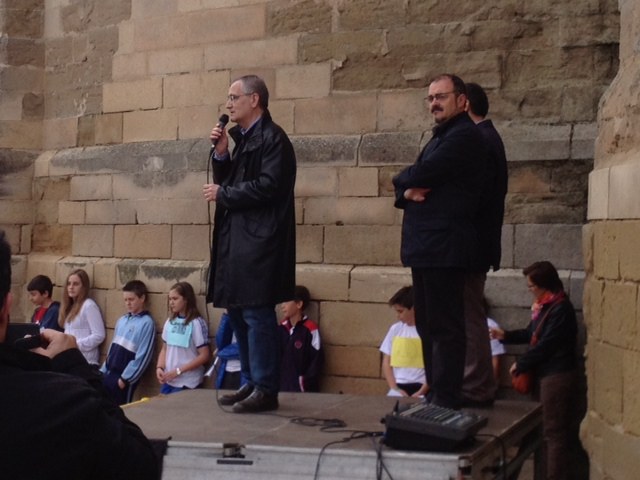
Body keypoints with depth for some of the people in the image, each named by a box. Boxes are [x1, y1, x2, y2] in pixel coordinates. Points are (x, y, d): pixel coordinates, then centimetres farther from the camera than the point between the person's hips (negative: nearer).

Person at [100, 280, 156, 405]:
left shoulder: (147, 323, -11)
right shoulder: (122, 320, 12)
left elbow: (142, 356, -15)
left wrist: (125, 378, -14)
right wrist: (103, 370, 12)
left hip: (124, 377, -7)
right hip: (109, 373, 7)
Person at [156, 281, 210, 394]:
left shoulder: (196, 323, -10)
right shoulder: (169, 322, 8)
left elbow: (204, 355, -12)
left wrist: (178, 371, -15)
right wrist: (160, 368, -4)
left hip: (187, 383, -5)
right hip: (168, 381, 5)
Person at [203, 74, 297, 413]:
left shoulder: (272, 138, -10)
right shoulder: (243, 138, 18)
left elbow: (267, 186, -20)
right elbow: (226, 181, 17)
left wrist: (222, 194, -9)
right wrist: (221, 153, 1)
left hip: (259, 241, -10)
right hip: (237, 239, 10)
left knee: (257, 314, -8)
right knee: (238, 312, 13)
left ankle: (265, 390, -2)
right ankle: (251, 383, 21)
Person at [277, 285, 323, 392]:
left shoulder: (310, 329, -10)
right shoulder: (281, 328, 9)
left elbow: (317, 360, -10)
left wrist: (306, 383, -12)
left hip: (302, 388, -6)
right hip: (281, 386, 6)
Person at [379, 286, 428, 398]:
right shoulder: (395, 329, 10)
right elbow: (386, 362, 13)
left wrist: (421, 392, -13)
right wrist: (394, 388, -2)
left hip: (420, 386, -3)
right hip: (399, 385, 3)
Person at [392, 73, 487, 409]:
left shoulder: (463, 136, -9)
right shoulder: (440, 138, 23)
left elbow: (419, 175, -19)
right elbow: (404, 185, 19)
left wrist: (405, 179, 3)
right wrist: (407, 192, -4)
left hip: (444, 249, -10)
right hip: (426, 248, 10)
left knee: (445, 328, -8)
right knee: (428, 327, 13)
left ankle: (446, 402, -5)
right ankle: (435, 395, 20)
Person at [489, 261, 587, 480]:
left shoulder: (560, 309, -19)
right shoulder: (545, 306, 12)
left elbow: (545, 345, -20)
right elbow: (531, 334, 21)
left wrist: (520, 364, -10)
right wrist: (505, 335, 8)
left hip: (557, 375, -10)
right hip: (547, 373, 10)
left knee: (554, 430, -5)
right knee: (555, 428, 16)